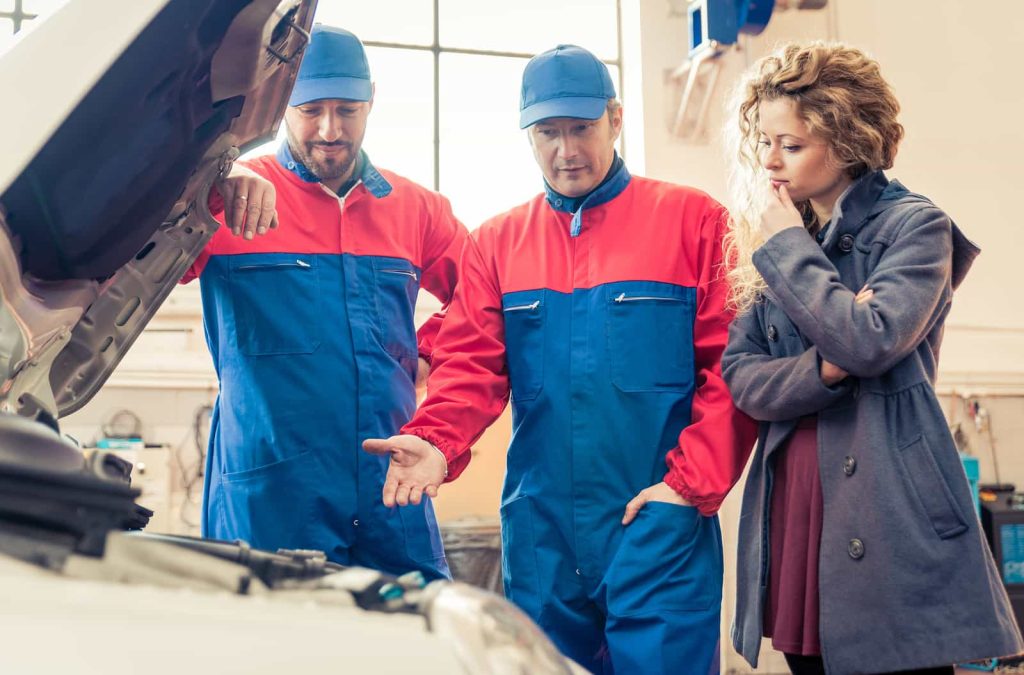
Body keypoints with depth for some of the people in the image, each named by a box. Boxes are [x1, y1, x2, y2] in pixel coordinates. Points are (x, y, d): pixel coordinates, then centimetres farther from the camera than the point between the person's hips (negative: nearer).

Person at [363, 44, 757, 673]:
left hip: (660, 521, -3)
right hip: (540, 527, 3)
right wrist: (435, 440, -18)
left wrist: (694, 481, -10)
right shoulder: (496, 242, 10)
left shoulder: (693, 220, 1)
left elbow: (732, 366, -4)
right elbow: (471, 363, 0)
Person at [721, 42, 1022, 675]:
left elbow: (869, 342, -21)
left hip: (889, 525, -5)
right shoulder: (771, 241, 13)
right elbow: (739, 376, 4)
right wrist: (823, 370, -15)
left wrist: (788, 246, -10)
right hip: (791, 514, 6)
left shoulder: (915, 225, -4)